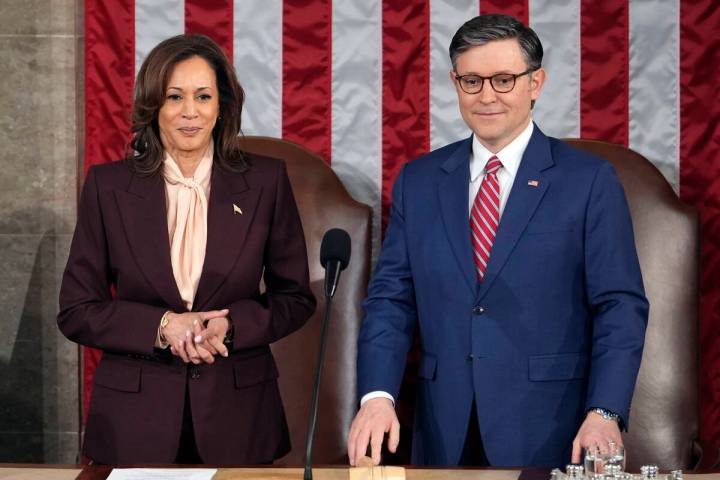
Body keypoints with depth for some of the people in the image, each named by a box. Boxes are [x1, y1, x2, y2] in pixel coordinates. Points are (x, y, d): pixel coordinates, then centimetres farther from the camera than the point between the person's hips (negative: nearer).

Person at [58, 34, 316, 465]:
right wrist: (162, 326, -15)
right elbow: (76, 311, 0)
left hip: (237, 415, 0)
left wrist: (230, 325, -13)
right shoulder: (108, 186, -1)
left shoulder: (266, 181, 0)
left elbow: (296, 298, 4)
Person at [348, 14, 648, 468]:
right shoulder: (418, 180, 8)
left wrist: (605, 413, -18)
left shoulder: (590, 180, -2)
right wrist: (377, 395, -10)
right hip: (445, 434, 3)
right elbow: (391, 298, 5)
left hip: (548, 434, -3)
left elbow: (620, 306, -5)